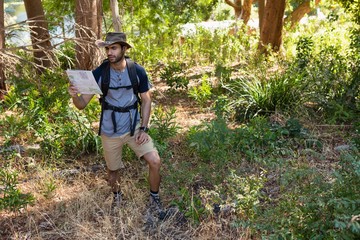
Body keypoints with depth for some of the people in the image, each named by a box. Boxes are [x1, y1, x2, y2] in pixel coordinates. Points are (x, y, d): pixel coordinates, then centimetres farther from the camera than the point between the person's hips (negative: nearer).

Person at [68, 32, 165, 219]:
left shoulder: (138, 71, -11)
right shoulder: (99, 74, -13)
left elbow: (146, 100, -1)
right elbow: (82, 104, -11)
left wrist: (143, 128, -8)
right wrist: (74, 96, -34)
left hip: (134, 127, 0)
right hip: (110, 131, 0)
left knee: (155, 161, -9)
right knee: (113, 171, 14)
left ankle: (154, 199, 17)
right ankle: (116, 196, 47)